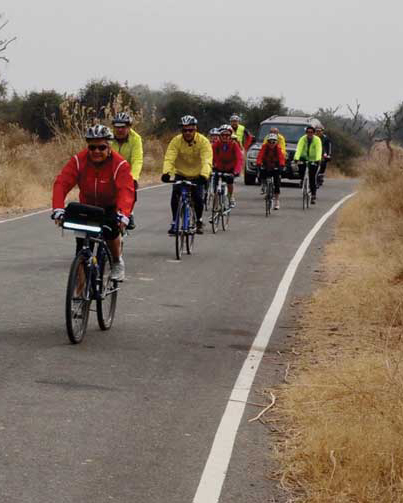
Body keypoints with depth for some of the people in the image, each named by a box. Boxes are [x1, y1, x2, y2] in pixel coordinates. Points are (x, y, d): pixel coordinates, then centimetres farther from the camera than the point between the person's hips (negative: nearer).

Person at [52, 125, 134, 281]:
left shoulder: (120, 164, -24)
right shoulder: (79, 160, -18)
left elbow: (126, 190, -37)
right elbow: (61, 183, -27)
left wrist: (123, 214, -55)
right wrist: (58, 209, -43)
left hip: (111, 207, -2)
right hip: (87, 206, 2)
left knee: (110, 230, -29)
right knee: (82, 243, -11)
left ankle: (118, 263, -1)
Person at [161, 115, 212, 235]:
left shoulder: (203, 141, -18)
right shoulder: (176, 141, -15)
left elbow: (207, 161, -29)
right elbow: (169, 158, -25)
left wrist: (204, 175, -47)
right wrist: (166, 172, -44)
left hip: (197, 176, -1)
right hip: (180, 174, 1)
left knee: (198, 198, -16)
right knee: (175, 196, -20)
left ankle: (199, 221, 11)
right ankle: (175, 222, -3)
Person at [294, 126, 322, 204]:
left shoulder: (317, 140, -16)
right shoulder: (302, 139, -14)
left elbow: (318, 150, -27)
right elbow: (299, 149, -25)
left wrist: (318, 160, -43)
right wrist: (296, 158, -41)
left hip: (313, 160, -2)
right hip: (304, 157, 2)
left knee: (312, 178, -9)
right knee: (301, 164, -30)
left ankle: (313, 195, -2)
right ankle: (302, 180, -2)